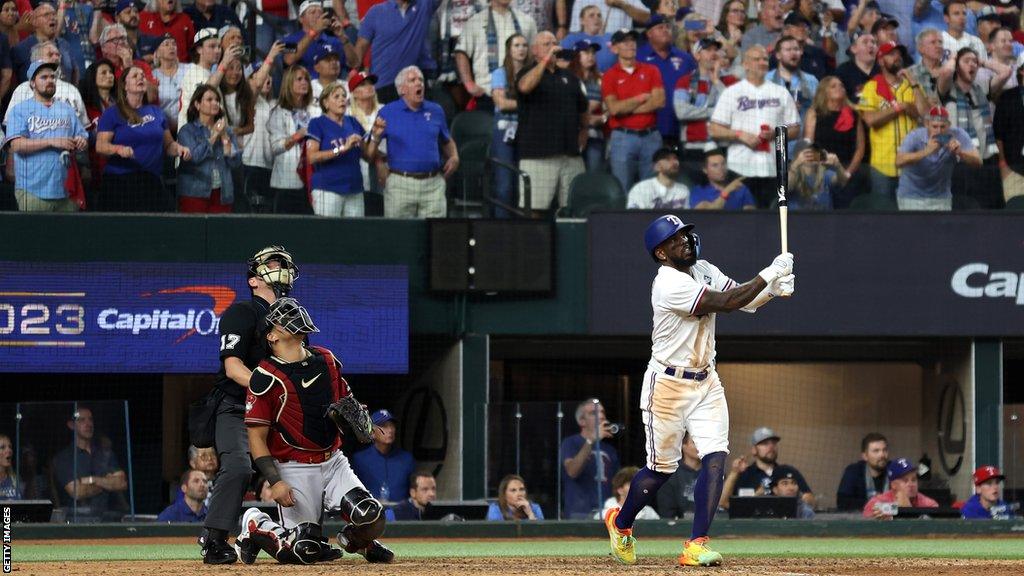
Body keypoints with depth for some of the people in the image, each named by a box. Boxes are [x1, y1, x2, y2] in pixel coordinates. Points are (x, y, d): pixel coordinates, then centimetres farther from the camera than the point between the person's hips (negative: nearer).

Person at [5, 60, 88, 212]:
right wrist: (52, 142, -16)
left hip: (66, 189, 4)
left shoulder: (66, 110, 18)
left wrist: (81, 142, -8)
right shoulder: (20, 110, 3)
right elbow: (17, 145, -10)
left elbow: (83, 138, 18)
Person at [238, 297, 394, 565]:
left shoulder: (327, 360, 8)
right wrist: (275, 482, -20)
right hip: (295, 469, -5)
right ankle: (255, 525, 18)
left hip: (333, 461, 5)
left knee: (371, 519, -18)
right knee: (305, 552, -10)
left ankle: (356, 541, 18)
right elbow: (257, 437, -11)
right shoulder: (265, 378, -12)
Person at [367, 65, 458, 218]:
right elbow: (370, 154, 0)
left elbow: (447, 141, 25)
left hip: (433, 184, 2)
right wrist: (376, 136, -21)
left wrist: (454, 158, 5)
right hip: (400, 184, -2)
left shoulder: (435, 111, 11)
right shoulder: (387, 112, 3)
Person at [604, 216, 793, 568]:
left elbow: (747, 300, 3)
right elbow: (726, 302, -27)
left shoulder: (704, 270, 6)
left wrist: (774, 289, -17)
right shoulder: (670, 284, -21)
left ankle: (696, 546, -11)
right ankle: (620, 523, 31)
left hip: (705, 382, 7)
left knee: (715, 459, -9)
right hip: (668, 384, -7)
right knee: (661, 468, 4)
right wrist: (770, 274, -23)